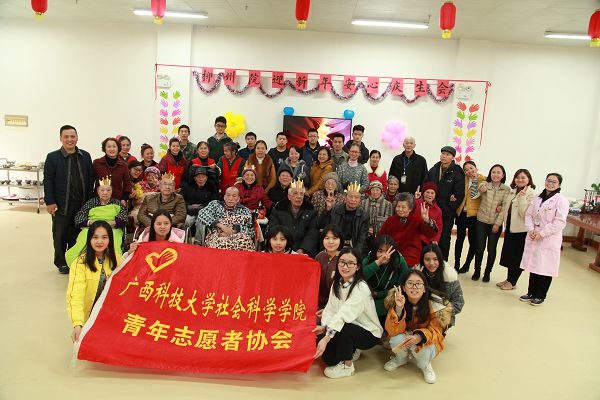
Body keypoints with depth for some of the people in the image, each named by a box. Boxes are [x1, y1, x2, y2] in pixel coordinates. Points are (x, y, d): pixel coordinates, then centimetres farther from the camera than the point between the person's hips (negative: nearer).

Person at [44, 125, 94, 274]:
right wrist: (49, 202, -10)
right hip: (61, 204, -2)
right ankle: (61, 263, 22)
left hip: (81, 204, 3)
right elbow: (47, 181, -5)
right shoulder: (53, 157, -3)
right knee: (60, 235, 8)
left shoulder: (85, 156, 6)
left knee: (76, 233, 12)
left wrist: (89, 200, 2)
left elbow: (90, 179, 7)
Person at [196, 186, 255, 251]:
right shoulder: (215, 204, 16)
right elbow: (202, 214, -3)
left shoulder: (244, 211, 16)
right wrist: (221, 226, -13)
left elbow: (250, 231, 4)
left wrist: (231, 232, -13)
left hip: (239, 239, 1)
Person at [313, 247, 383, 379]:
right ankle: (352, 350, 21)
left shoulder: (361, 288, -26)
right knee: (327, 357, -8)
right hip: (349, 331, 7)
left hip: (369, 334, -7)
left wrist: (326, 338, -44)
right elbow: (330, 309, -8)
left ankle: (347, 366, -10)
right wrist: (323, 327, -28)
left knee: (341, 328, -33)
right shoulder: (337, 283, -2)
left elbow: (345, 314, -37)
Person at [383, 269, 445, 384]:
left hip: (425, 342, -1)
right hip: (404, 339, 1)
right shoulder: (396, 301, -20)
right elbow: (393, 331, -24)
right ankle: (400, 359, 7)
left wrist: (419, 337, -38)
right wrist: (398, 308, -41)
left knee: (421, 347, -33)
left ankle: (425, 365, 5)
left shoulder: (432, 303, -21)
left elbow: (435, 329, -16)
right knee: (397, 339, -31)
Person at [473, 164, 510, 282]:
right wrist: (482, 188, -48)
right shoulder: (485, 185, 0)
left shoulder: (506, 189, -1)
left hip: (496, 223, 0)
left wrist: (497, 224, -10)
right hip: (482, 221, 0)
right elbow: (481, 189, -24)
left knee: (491, 249, 7)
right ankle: (477, 271, 21)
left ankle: (487, 273, 22)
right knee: (480, 248, 4)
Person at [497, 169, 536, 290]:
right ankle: (509, 278, 28)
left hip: (521, 230, -7)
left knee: (517, 256, 5)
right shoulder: (512, 192, 10)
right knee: (509, 254, 15)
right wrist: (501, 208, 4)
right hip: (510, 226, 7)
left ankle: (512, 282, 17)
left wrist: (522, 197, -26)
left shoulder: (531, 194, -13)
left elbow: (524, 213, -21)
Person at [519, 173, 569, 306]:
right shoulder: (538, 198, 9)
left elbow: (560, 222, -14)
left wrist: (541, 233, -16)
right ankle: (531, 293, 26)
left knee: (545, 268, 3)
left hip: (549, 239, -5)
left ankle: (540, 296, 19)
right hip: (533, 238, 5)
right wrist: (531, 229, -9)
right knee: (533, 265, 12)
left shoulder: (561, 200, -8)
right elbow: (528, 214, 7)